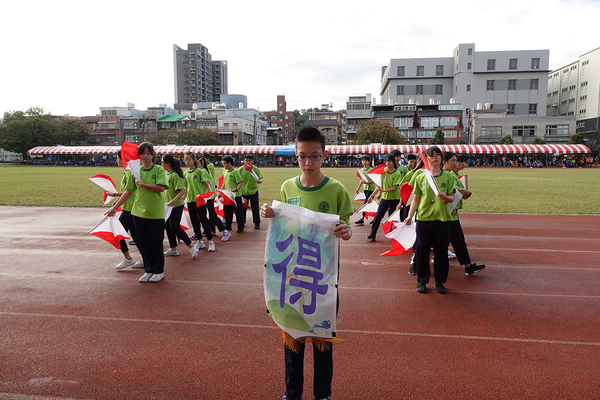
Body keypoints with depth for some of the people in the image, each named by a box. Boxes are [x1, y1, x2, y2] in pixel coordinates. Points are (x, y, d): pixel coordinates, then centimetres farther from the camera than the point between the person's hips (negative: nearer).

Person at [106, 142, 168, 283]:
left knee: (156, 242, 3)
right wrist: (115, 207, 9)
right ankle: (148, 270, 23)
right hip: (139, 213, 4)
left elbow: (161, 187, -18)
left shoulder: (159, 170, -4)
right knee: (143, 242, 9)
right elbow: (128, 191, 11)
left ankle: (159, 271, 18)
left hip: (156, 213, -4)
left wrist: (142, 184, -16)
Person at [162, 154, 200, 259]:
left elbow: (182, 190, -24)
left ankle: (192, 247, -4)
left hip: (176, 206, -9)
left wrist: (174, 201, -31)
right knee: (167, 226, 12)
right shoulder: (167, 174, 10)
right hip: (169, 206, 9)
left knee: (175, 227, -11)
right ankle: (173, 248, 23)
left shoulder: (175, 175, -17)